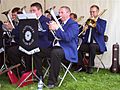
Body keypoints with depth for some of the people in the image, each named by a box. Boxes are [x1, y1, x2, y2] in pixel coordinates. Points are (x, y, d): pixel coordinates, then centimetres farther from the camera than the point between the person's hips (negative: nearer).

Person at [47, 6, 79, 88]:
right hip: (56, 46, 7)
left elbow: (67, 38, -20)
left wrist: (56, 28, -24)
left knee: (55, 52, -37)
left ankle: (52, 81, -27)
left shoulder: (73, 24, -3)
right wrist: (51, 29, 0)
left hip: (68, 49, -7)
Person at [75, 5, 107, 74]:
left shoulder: (102, 22, 5)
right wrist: (84, 30, -10)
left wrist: (96, 22, -18)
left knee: (92, 46, -37)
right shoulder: (88, 21, 18)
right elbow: (84, 34, 12)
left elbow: (101, 32, -14)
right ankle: (80, 65, -9)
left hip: (97, 44, -4)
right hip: (87, 44, 4)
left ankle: (90, 67, -25)